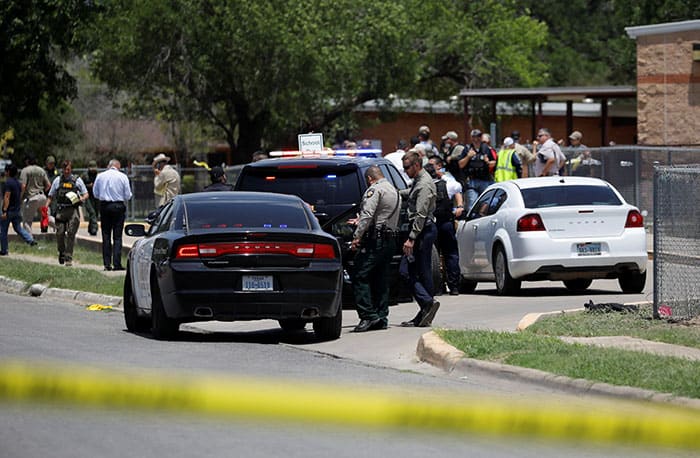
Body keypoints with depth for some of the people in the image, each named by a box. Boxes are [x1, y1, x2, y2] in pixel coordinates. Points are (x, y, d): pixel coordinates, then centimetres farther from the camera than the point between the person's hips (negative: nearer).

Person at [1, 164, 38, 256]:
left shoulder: (8, 183, -17)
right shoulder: (18, 183, 10)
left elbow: (7, 197, -23)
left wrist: (5, 211, -24)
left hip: (9, 210, -8)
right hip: (17, 210, 8)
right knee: (18, 228, 16)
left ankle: (4, 250, 6)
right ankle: (30, 240, -3)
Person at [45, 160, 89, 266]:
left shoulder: (77, 180, 9)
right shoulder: (57, 180, 13)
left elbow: (86, 194, 14)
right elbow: (51, 196, 17)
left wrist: (82, 198, -8)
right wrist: (46, 207, 2)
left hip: (73, 210, -2)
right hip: (60, 210, 2)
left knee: (71, 233, -9)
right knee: (60, 234, -4)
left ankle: (68, 257, -6)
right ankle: (61, 253, 20)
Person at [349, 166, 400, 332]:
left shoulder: (375, 190, -7)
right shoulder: (394, 192, 22)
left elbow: (367, 214, -20)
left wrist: (357, 236, -22)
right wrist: (360, 223, 38)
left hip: (374, 239, -10)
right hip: (391, 239, 10)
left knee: (360, 278, -10)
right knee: (380, 280, 12)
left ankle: (368, 315, -18)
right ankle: (381, 318, 9)